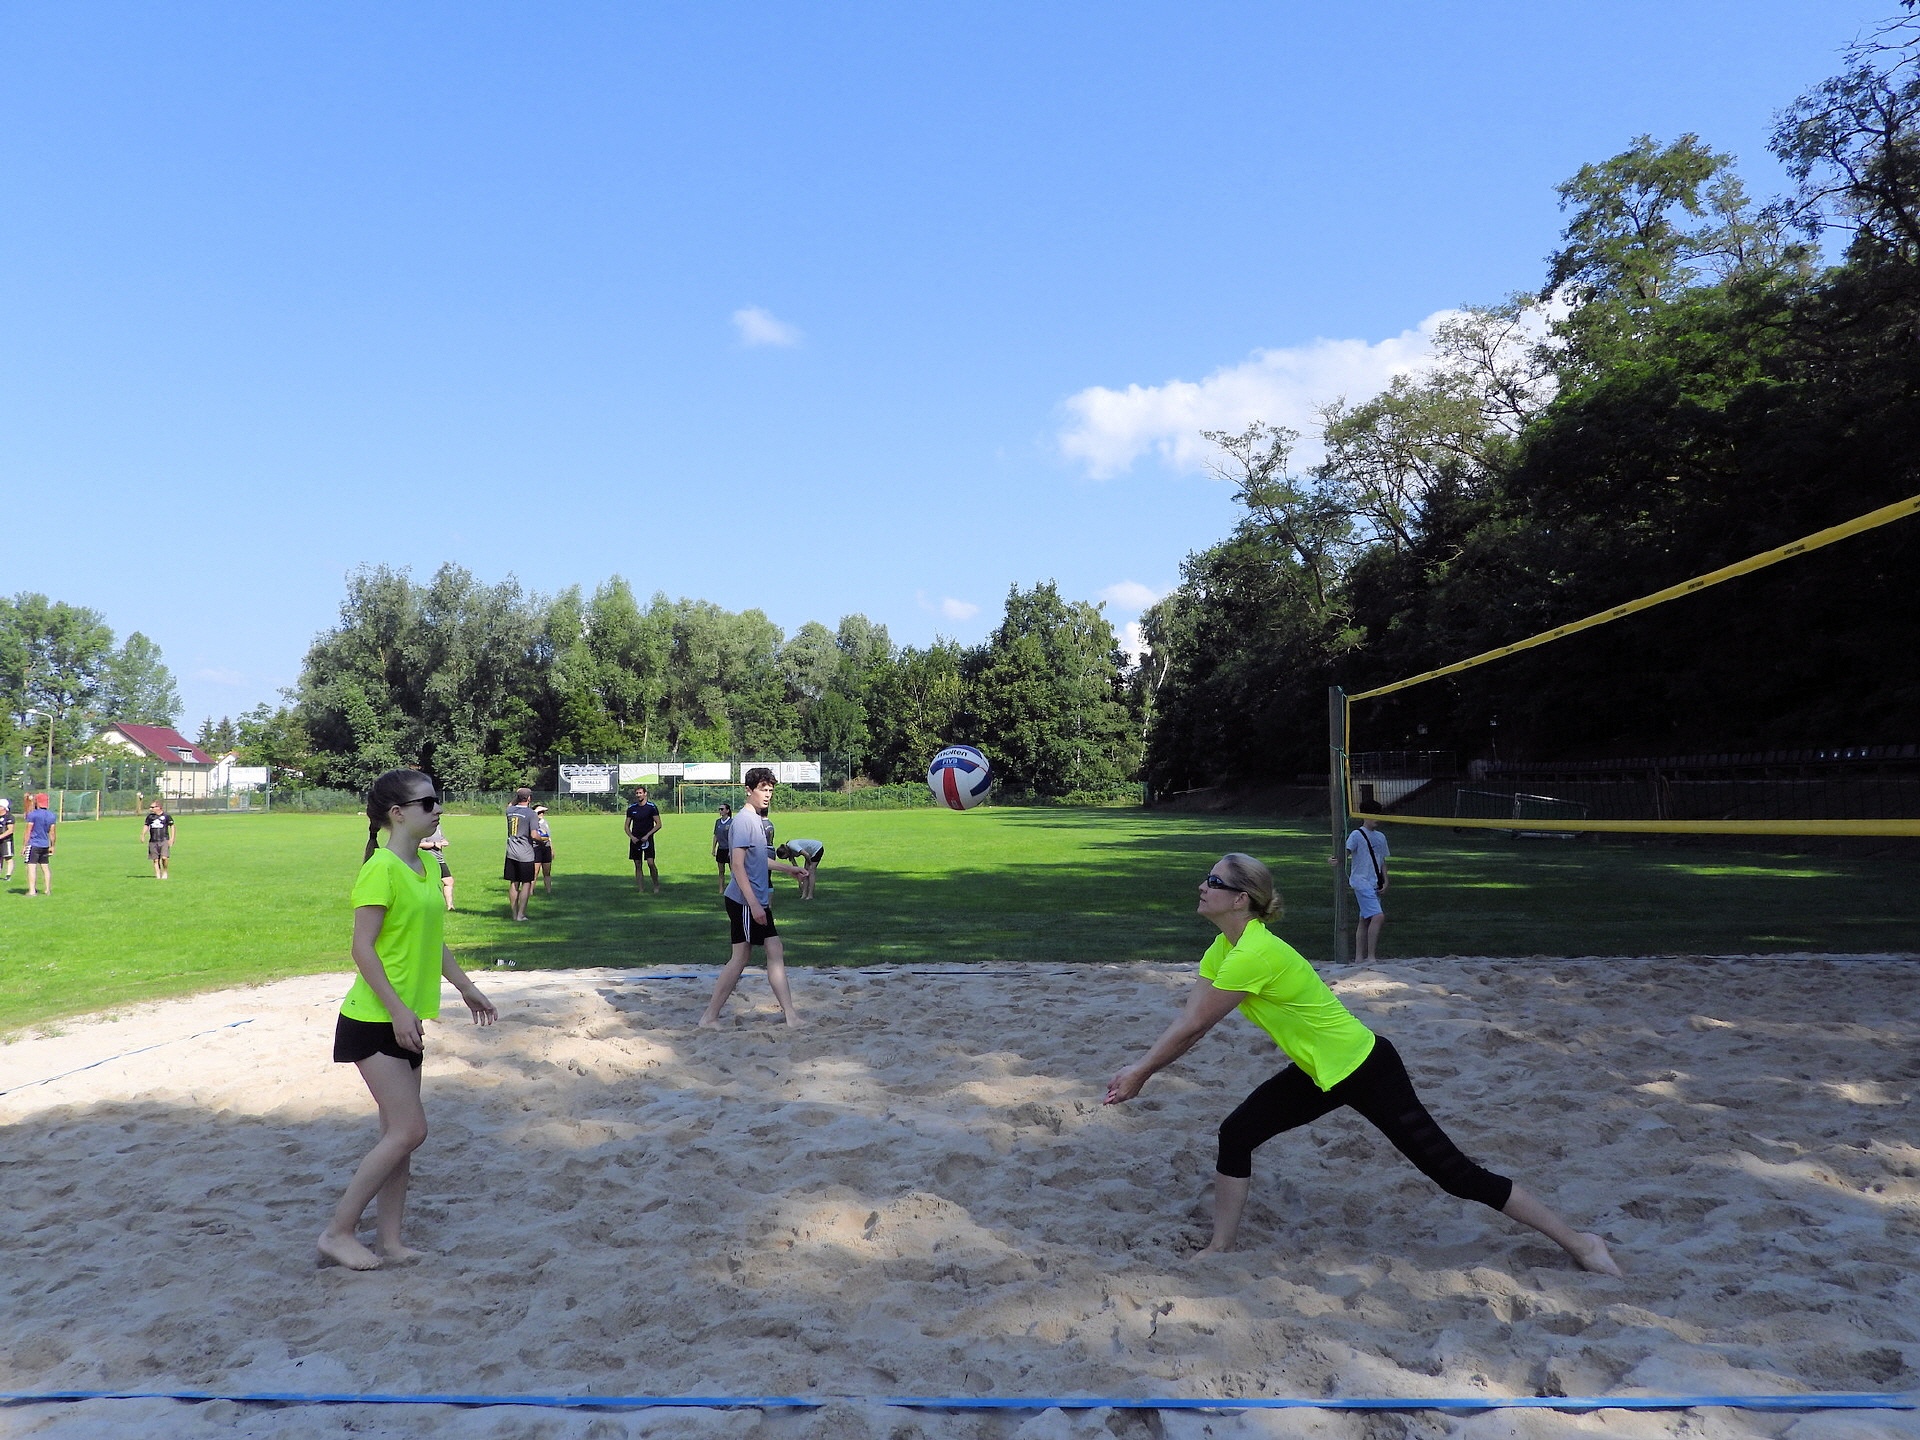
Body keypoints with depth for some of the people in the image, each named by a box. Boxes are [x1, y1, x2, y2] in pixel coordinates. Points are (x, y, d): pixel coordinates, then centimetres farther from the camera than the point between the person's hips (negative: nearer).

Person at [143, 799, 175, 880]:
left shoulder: (166, 816, 0)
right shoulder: (150, 816, 8)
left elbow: (172, 826, 4)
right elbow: (146, 826, 10)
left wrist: (172, 838, -3)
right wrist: (143, 835, -7)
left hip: (164, 840, -3)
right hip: (153, 841, 3)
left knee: (164, 858, -16)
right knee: (155, 860, 3)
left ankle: (165, 872, 6)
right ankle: (158, 876, 10)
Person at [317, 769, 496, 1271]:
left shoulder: (426, 866, 9)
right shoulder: (381, 869, -18)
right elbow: (363, 948, -20)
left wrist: (466, 987, 21)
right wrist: (398, 1011, -23)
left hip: (405, 1020, 9)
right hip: (375, 1021, -9)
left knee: (398, 1132, 12)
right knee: (409, 1130, -8)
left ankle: (389, 1239, 20)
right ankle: (337, 1232, 6)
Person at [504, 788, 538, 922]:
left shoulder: (509, 810, 4)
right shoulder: (530, 813, -12)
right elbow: (533, 835, -17)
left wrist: (516, 794, 24)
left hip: (511, 853, 5)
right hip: (525, 854, -5)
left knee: (513, 884, 11)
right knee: (526, 883, 3)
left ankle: (514, 914, 16)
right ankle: (521, 914, 0)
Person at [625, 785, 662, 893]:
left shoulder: (652, 807, -4)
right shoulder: (631, 808, 8)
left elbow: (658, 824, -4)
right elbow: (627, 826, 13)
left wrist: (647, 835, -13)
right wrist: (631, 837, -4)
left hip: (647, 839, -4)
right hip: (635, 839, 4)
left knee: (650, 863, -12)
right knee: (637, 864, 4)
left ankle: (656, 885, 3)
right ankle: (640, 887, 9)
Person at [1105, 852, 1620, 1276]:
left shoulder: (1254, 954, -31)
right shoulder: (1224, 947, -1)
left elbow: (1193, 1029, -24)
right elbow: (1187, 1022, 0)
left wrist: (1138, 1074, -13)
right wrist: (1137, 1071, -6)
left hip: (1365, 1070, -9)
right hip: (1319, 1071, 9)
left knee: (1455, 1174, -1)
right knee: (1235, 1135, 1)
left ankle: (1578, 1243, 15)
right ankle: (1219, 1250, 16)